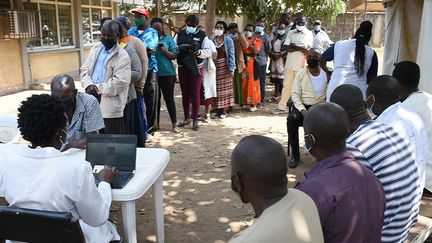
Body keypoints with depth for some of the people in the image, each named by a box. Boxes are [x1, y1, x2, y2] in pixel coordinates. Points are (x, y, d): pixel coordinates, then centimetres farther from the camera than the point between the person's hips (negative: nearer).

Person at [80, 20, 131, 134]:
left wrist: (98, 89, -16)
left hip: (110, 107, -6)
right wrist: (89, 85, -10)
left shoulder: (123, 56, -10)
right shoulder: (95, 49, 12)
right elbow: (85, 69, 10)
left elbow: (120, 82, -19)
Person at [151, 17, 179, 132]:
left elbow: (174, 55, 0)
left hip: (167, 73, -2)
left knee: (169, 98, 2)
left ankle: (174, 124, 9)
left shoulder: (168, 38, 4)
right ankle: (156, 123, 21)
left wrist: (164, 51, -17)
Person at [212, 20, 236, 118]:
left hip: (224, 67, -3)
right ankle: (218, 108, 17)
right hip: (214, 66, 3)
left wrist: (231, 69, -12)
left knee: (224, 87, 1)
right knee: (215, 88, 6)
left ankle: (224, 110, 7)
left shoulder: (228, 40, -3)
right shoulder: (212, 40, 6)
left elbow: (231, 54, -6)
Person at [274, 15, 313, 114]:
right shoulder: (291, 33, 10)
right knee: (286, 85, 7)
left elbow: (307, 49, -11)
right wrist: (300, 48, -10)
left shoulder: (309, 34, 2)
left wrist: (293, 46, -6)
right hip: (289, 64, 3)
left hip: (301, 65, -3)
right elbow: (285, 47, -3)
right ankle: (281, 106, 13)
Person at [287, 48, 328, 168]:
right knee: (291, 119, -31)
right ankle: (295, 155, -16)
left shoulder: (326, 74, 4)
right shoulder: (301, 73, 4)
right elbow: (295, 94, -1)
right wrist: (302, 110, -16)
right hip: (303, 106, 0)